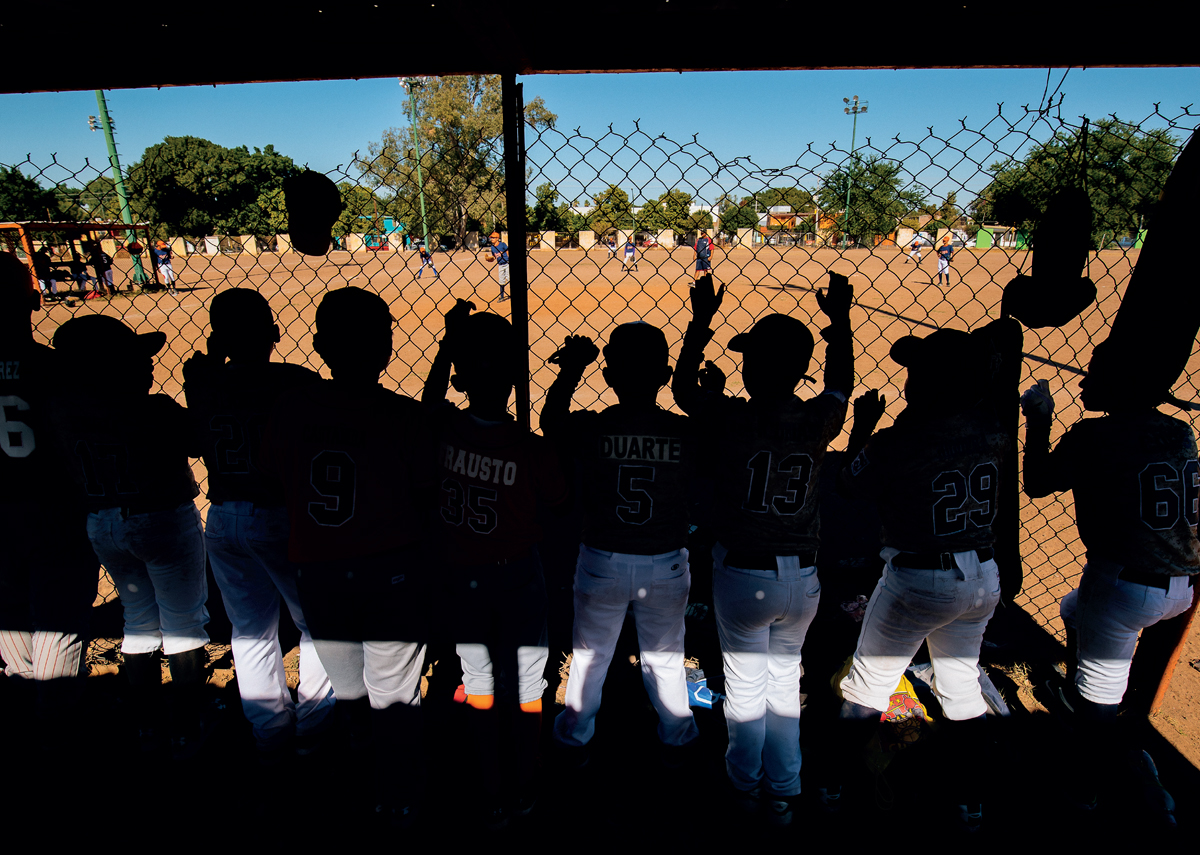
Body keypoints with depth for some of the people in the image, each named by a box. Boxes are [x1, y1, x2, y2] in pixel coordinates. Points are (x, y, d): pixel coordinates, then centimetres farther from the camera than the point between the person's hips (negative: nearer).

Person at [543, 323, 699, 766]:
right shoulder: (685, 431, -16)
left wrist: (572, 368, 13)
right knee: (665, 657, 23)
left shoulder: (590, 428, -17)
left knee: (589, 654, 22)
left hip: (602, 564, 0)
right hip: (666, 567, 1)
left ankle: (574, 738, 42)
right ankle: (675, 739, 43)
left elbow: (549, 419, 4)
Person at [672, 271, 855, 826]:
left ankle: (745, 786, 37)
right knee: (785, 678, 22)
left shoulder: (730, 418, -17)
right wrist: (839, 321, 26)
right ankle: (782, 794, 36)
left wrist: (702, 319, 12)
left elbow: (682, 386, 3)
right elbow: (840, 385, 16)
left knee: (745, 681, 17)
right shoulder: (819, 421, -8)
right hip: (802, 577, 3)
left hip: (742, 575, -3)